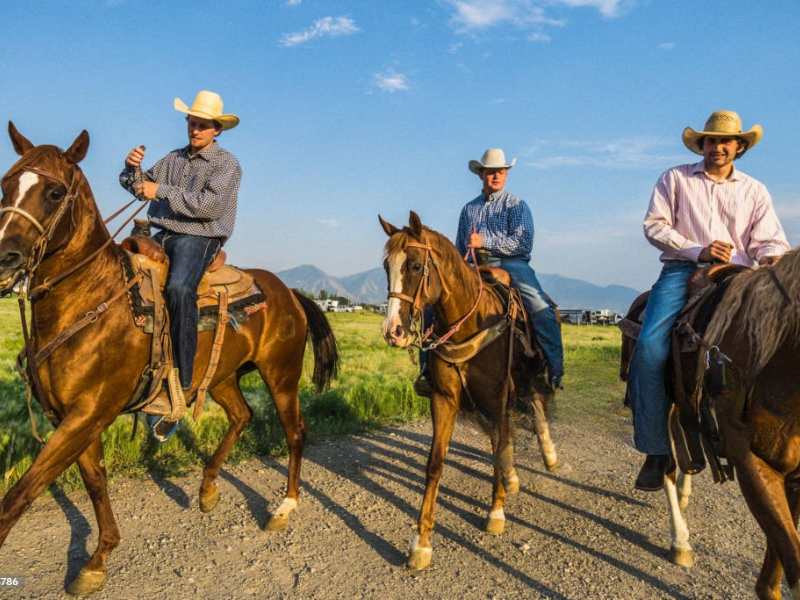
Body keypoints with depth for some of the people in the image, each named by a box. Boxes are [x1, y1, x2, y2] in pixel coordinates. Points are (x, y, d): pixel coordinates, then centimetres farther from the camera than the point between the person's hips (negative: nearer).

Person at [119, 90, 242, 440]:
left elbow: (209, 205, -15)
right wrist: (134, 169, -2)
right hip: (162, 237, 8)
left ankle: (180, 385, -32)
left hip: (200, 239, -7)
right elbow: (140, 187, 19)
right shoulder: (174, 159, 21)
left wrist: (162, 191, -13)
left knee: (179, 288, -34)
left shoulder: (227, 164, 0)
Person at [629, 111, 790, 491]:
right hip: (682, 270, -2)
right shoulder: (675, 179, 13)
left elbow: (769, 241, 9)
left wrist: (775, 258, -16)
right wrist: (699, 250, -10)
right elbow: (654, 226, 3)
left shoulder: (755, 191, 19)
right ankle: (656, 449, -17)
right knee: (650, 344, -25)